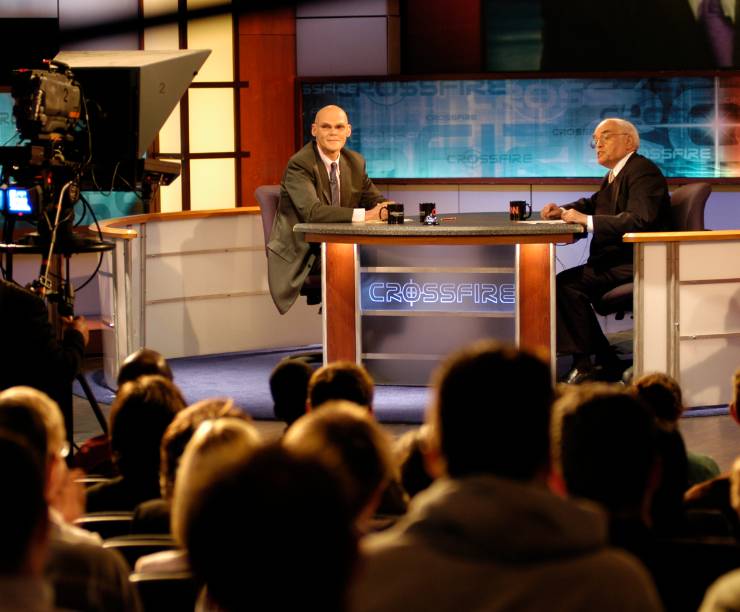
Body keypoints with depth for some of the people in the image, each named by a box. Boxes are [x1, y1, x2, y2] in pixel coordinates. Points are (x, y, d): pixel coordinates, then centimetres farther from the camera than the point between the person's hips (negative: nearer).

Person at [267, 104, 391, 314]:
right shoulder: (299, 165, -15)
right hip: (301, 253, -7)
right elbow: (312, 211, -29)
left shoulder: (355, 162, 8)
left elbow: (375, 200, 13)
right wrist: (363, 215, -38)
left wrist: (386, 208, -14)